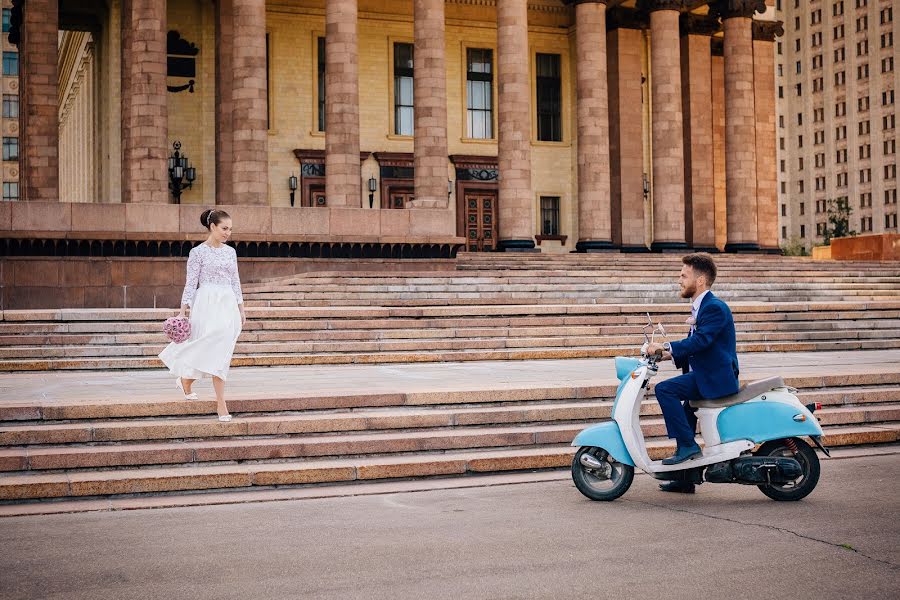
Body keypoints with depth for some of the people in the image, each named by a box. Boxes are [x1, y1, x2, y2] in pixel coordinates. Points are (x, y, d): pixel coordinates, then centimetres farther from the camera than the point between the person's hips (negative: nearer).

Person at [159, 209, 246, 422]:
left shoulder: (230, 252, 12)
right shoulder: (198, 252, -3)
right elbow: (191, 283, -5)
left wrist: (241, 308, 13)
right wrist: (183, 310, -10)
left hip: (228, 305, 6)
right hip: (207, 304, -6)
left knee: (222, 354, 2)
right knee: (213, 350, -8)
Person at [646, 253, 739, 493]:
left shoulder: (715, 307, -15)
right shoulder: (701, 307, 17)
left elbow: (701, 340, -27)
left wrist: (666, 346, -28)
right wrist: (670, 355, 7)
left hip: (716, 378, -11)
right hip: (706, 376, 11)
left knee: (664, 389, -23)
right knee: (684, 409, 21)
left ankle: (687, 445, -15)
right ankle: (685, 478, 33)